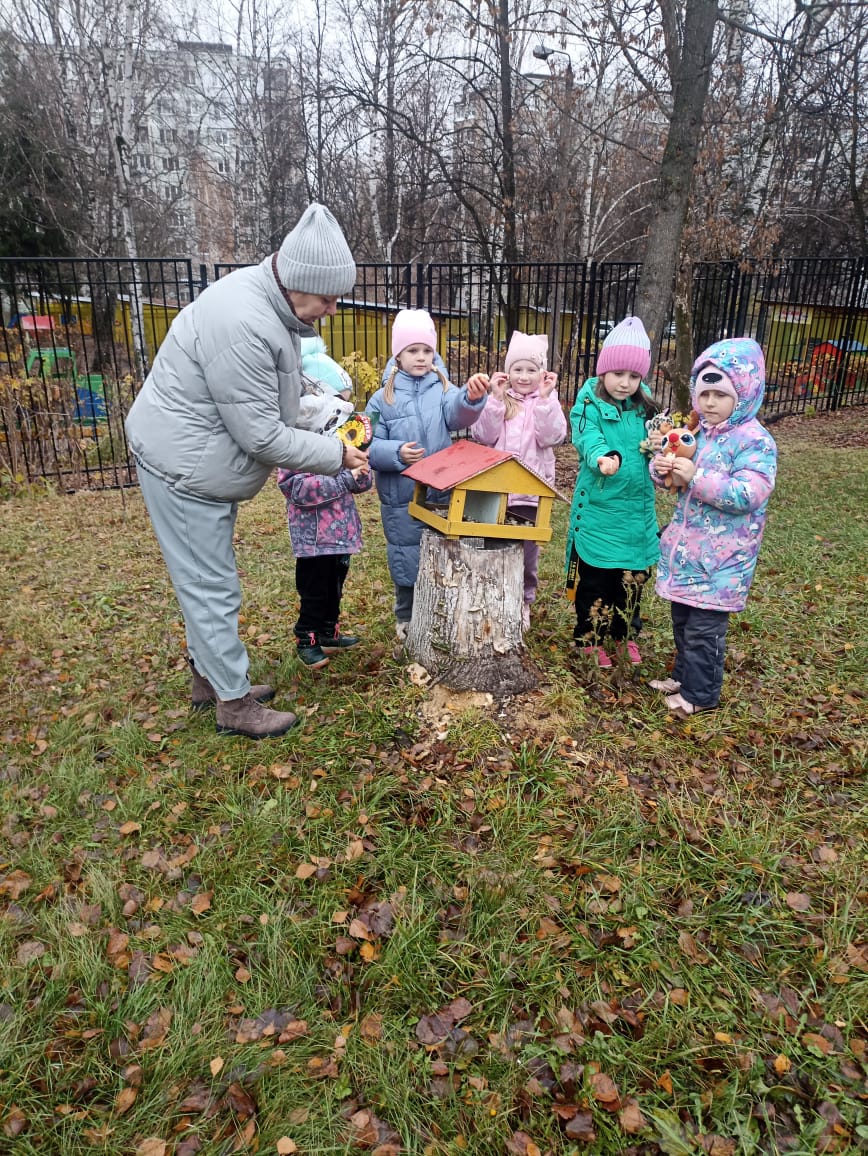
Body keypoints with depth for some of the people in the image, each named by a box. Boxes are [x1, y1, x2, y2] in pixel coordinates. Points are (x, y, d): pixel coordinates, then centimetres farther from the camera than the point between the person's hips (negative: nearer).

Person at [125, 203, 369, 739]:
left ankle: (210, 677, 36)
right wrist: (335, 455, -16)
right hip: (185, 467, -10)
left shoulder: (269, 299, 2)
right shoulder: (243, 327, -31)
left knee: (209, 581, 19)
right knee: (213, 589, 0)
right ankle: (235, 705, 15)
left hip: (204, 461, 10)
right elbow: (262, 436, -26)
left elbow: (288, 390, 13)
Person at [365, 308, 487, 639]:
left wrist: (472, 398, -45)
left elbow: (458, 414, -23)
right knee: (407, 561, 11)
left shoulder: (443, 388, 0)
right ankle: (406, 619, 32)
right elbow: (369, 445, -3)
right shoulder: (384, 398, -1)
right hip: (401, 497, -1)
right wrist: (396, 453, -22)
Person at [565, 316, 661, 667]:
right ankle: (590, 639, 23)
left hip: (636, 508, 5)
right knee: (594, 578, 5)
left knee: (633, 576, 16)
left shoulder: (643, 408, 7)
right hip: (598, 508, -5)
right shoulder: (589, 405, -11)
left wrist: (659, 446, -11)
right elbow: (589, 440, -28)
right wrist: (604, 457, -49)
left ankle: (624, 633, 35)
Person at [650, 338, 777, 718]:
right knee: (682, 619, 20)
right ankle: (684, 675, 38)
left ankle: (700, 694, 19)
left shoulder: (755, 442, -15)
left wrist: (695, 477, -28)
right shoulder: (697, 432, 6)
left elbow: (747, 495, -25)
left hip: (720, 558, -7)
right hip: (687, 549, 7)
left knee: (704, 627, 2)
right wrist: (662, 467, -10)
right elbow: (676, 479, 14)